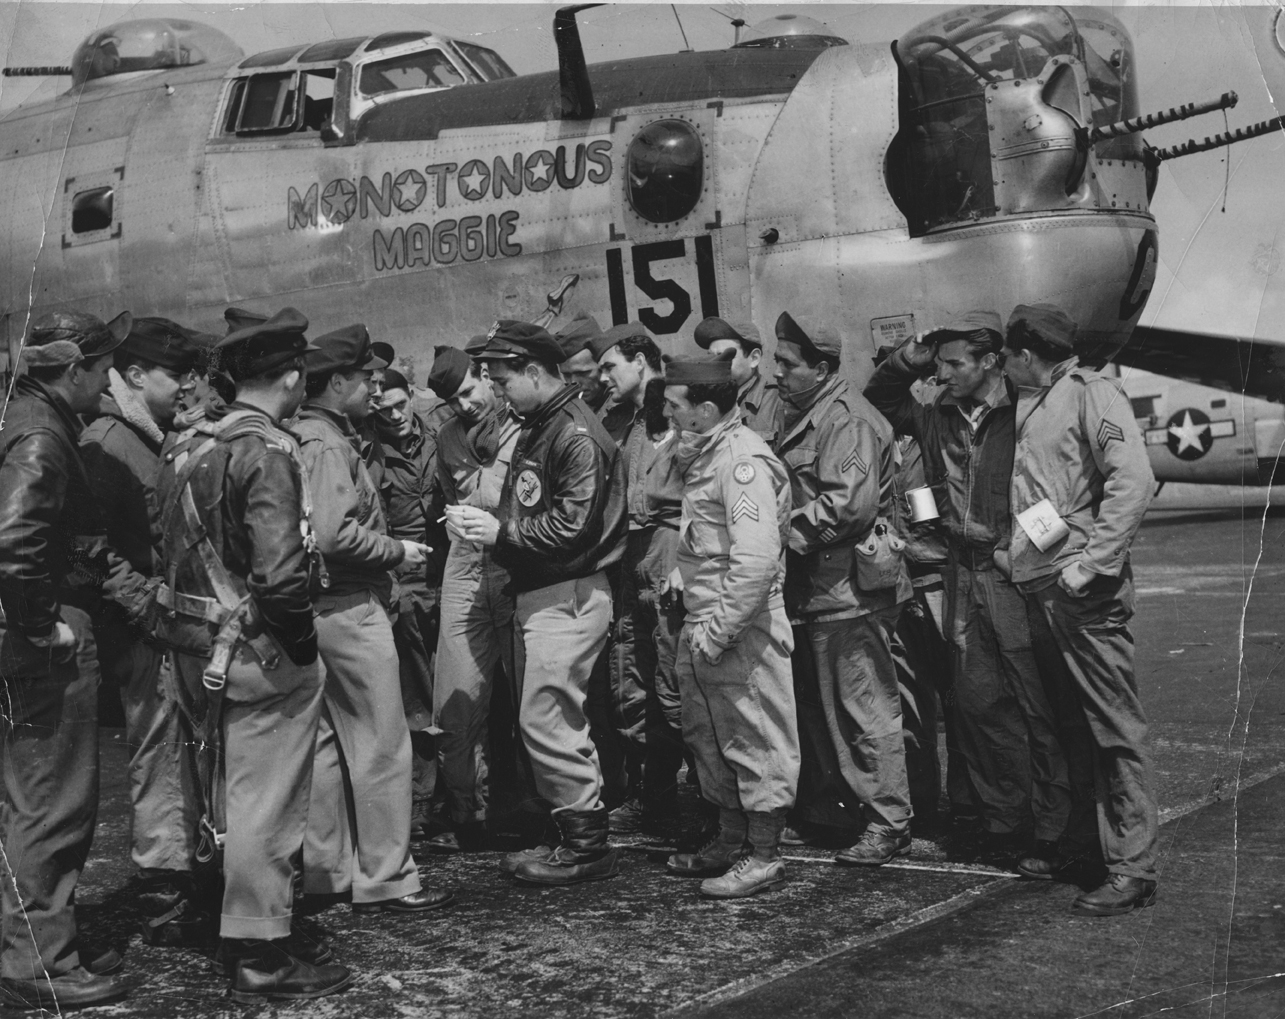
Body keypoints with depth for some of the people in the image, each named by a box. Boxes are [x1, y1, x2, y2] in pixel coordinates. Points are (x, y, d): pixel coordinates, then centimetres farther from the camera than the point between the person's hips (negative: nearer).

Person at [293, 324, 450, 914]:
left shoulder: (300, 437, 14)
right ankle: (384, 880, 3)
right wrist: (397, 552, -13)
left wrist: (390, 548, 15)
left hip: (323, 608, 10)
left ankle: (326, 869, 24)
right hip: (350, 607, -10)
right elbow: (335, 535, -26)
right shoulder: (328, 444, -16)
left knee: (328, 743, 15)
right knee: (381, 747, -3)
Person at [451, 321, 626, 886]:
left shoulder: (578, 436, -15)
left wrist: (502, 532, -15)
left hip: (569, 596, -10)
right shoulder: (535, 429, 16)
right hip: (537, 593, 10)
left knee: (546, 720, -8)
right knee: (548, 719, 13)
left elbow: (573, 525, -21)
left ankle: (588, 844, 3)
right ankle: (576, 835, 22)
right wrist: (487, 525, 0)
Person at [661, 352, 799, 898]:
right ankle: (730, 840, 33)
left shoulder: (743, 459, -18)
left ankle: (764, 855, 12)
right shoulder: (705, 454, 12)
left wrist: (718, 630, -23)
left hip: (740, 627, -10)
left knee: (756, 739, 2)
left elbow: (756, 560, -25)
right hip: (704, 622, 10)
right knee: (707, 735, 19)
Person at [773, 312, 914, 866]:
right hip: (815, 588, 10)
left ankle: (888, 823, 5)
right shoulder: (801, 416, 17)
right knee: (820, 705, 16)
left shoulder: (847, 420, -15)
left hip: (847, 587, -10)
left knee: (864, 708, -3)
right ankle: (849, 804, 29)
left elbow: (849, 503, -26)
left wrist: (788, 531, -18)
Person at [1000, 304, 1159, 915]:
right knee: (1065, 724, 14)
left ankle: (1132, 869, -1)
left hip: (1084, 592, -8)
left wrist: (1089, 563, -19)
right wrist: (1015, 552, 11)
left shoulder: (1091, 393, -6)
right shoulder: (1030, 409, 20)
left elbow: (1133, 482, -17)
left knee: (1116, 727, -4)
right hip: (1040, 590, 9)